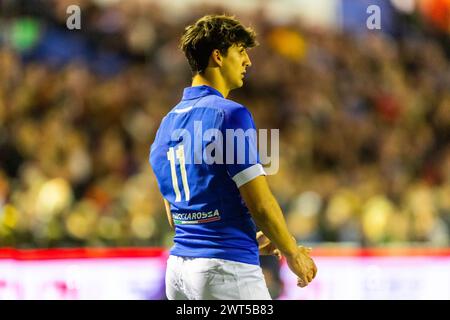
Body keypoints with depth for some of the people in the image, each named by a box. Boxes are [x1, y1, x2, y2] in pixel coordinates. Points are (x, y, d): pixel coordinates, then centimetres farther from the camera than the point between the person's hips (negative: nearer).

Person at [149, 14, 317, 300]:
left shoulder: (168, 123, 14)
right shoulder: (231, 114, -11)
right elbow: (261, 204, -13)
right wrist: (293, 253, 2)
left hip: (178, 266, 8)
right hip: (226, 267, -8)